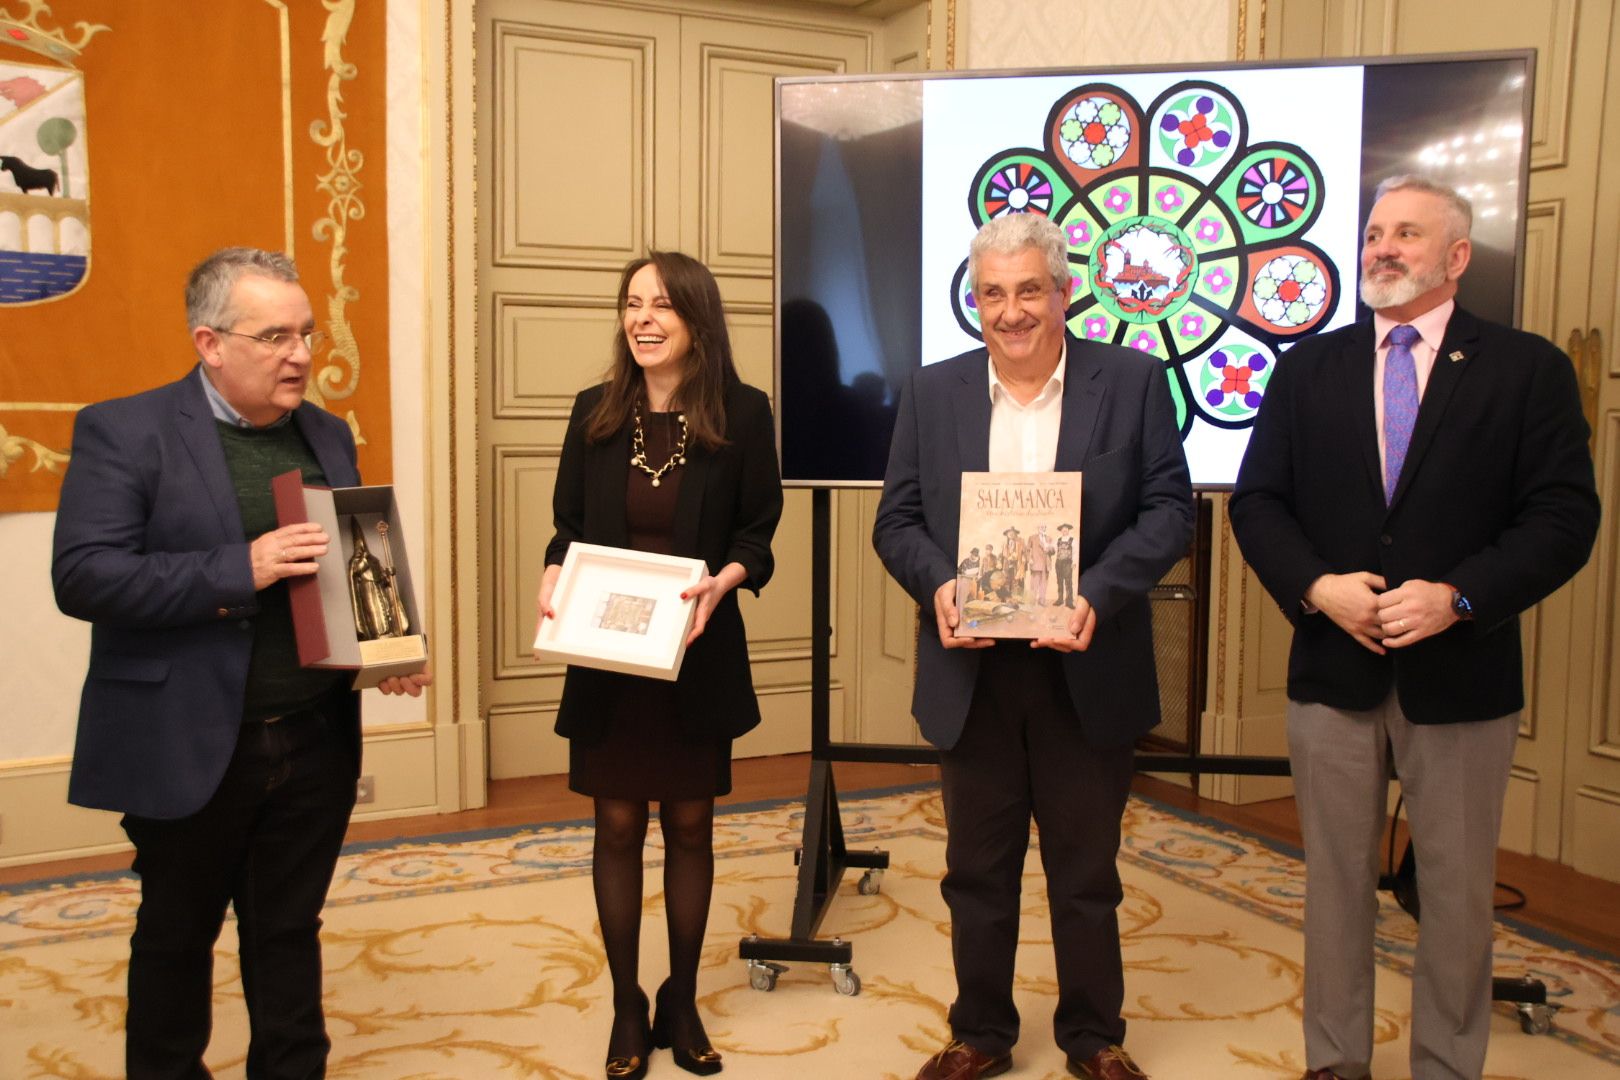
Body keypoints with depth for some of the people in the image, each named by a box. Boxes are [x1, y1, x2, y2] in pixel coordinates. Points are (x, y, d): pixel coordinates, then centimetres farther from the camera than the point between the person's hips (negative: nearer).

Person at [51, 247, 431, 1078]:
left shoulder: (328, 436, 8)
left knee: (290, 933, 16)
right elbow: (81, 575, -17)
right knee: (175, 937, 15)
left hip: (317, 743, 4)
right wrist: (240, 568, -26)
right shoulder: (125, 432, -8)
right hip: (189, 749, -4)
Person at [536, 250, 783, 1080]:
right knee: (617, 827, 9)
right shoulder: (595, 413, 1)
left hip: (698, 657, -1)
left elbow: (757, 533, -2)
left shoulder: (742, 413, -5)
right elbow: (568, 529, 5)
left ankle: (682, 1003, 30)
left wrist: (722, 581, -22)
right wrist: (554, 579, -15)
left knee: (690, 826, 12)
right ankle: (626, 1007, 27)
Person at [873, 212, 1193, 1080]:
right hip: (972, 673, 2)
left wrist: (1098, 596, -20)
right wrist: (938, 584, -17)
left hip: (1086, 673, -1)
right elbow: (897, 519, 4)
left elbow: (1170, 509, -5)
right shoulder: (932, 392, 5)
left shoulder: (1133, 382, -1)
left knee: (1086, 872, 14)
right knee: (977, 871, 15)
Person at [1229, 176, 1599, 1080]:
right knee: (1337, 882, 13)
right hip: (1333, 668, 2)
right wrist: (1316, 586, -13)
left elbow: (1564, 516, -6)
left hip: (1461, 676, -2)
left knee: (1458, 894, 10)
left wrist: (1458, 596, -19)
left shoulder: (1528, 368, 0)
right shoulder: (1309, 367, 7)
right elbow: (1257, 501, 3)